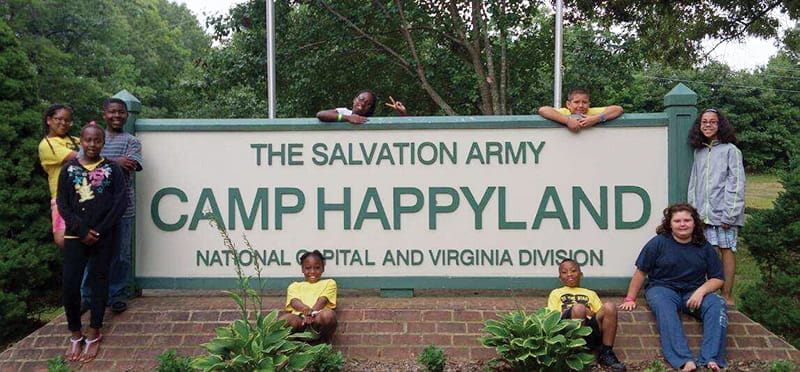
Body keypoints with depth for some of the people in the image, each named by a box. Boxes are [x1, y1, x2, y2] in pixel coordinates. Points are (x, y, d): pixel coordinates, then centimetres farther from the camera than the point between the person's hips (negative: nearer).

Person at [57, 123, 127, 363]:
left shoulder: (112, 169, 2)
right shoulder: (69, 169, 4)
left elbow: (120, 203, -4)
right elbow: (62, 204, 0)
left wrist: (100, 230, -9)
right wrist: (82, 230, -9)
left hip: (103, 235, 0)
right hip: (75, 235, 1)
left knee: (99, 281, 5)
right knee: (70, 284, -4)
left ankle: (94, 335, 15)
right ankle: (75, 334, 12)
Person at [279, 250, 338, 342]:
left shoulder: (329, 283, 26)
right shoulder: (294, 286, 29)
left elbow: (322, 300, 6)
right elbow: (294, 302, 6)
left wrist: (312, 312, -17)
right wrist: (305, 308, -21)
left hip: (318, 318, 0)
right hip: (299, 319, 0)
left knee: (328, 314, -37)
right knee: (285, 318, -35)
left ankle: (324, 341, -12)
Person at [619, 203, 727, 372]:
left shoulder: (704, 247, 8)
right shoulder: (658, 243, 0)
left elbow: (717, 279, 8)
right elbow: (641, 272, 3)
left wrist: (701, 291, -13)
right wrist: (630, 299, -1)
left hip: (694, 292, 3)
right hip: (662, 288, -3)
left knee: (717, 304, -28)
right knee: (664, 307, -38)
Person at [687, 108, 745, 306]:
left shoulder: (730, 150, -2)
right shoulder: (699, 152, 15)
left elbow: (736, 184, -7)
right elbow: (693, 183, 15)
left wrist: (729, 214, -13)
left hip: (723, 213, -4)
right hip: (704, 214, 4)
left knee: (726, 249, -2)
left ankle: (727, 296, 3)